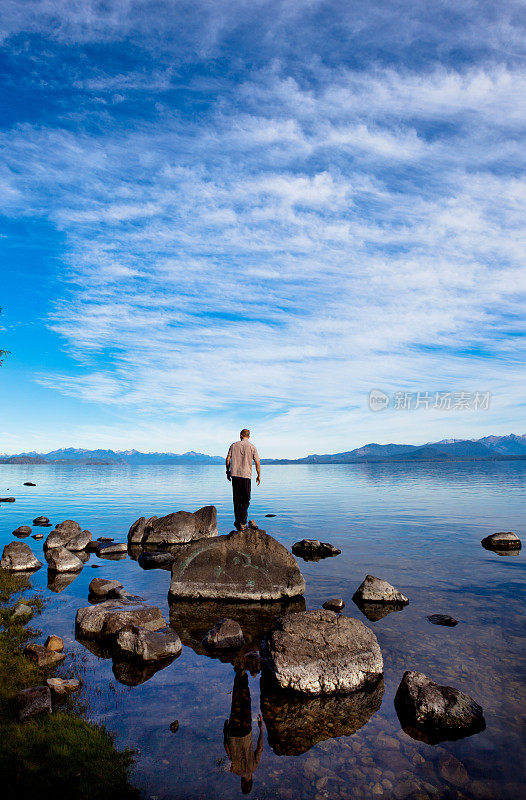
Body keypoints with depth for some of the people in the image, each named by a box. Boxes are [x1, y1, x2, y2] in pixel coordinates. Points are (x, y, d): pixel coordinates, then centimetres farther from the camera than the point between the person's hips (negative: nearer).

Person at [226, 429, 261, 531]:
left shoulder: (234, 445, 7)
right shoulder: (252, 447, 1)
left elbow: (228, 459, 3)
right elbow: (257, 463, -1)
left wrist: (228, 472, 13)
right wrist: (259, 476, 8)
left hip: (234, 474, 2)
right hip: (246, 475, -2)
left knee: (236, 499, 10)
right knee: (245, 500, 5)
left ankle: (237, 522, 11)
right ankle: (242, 523, -2)